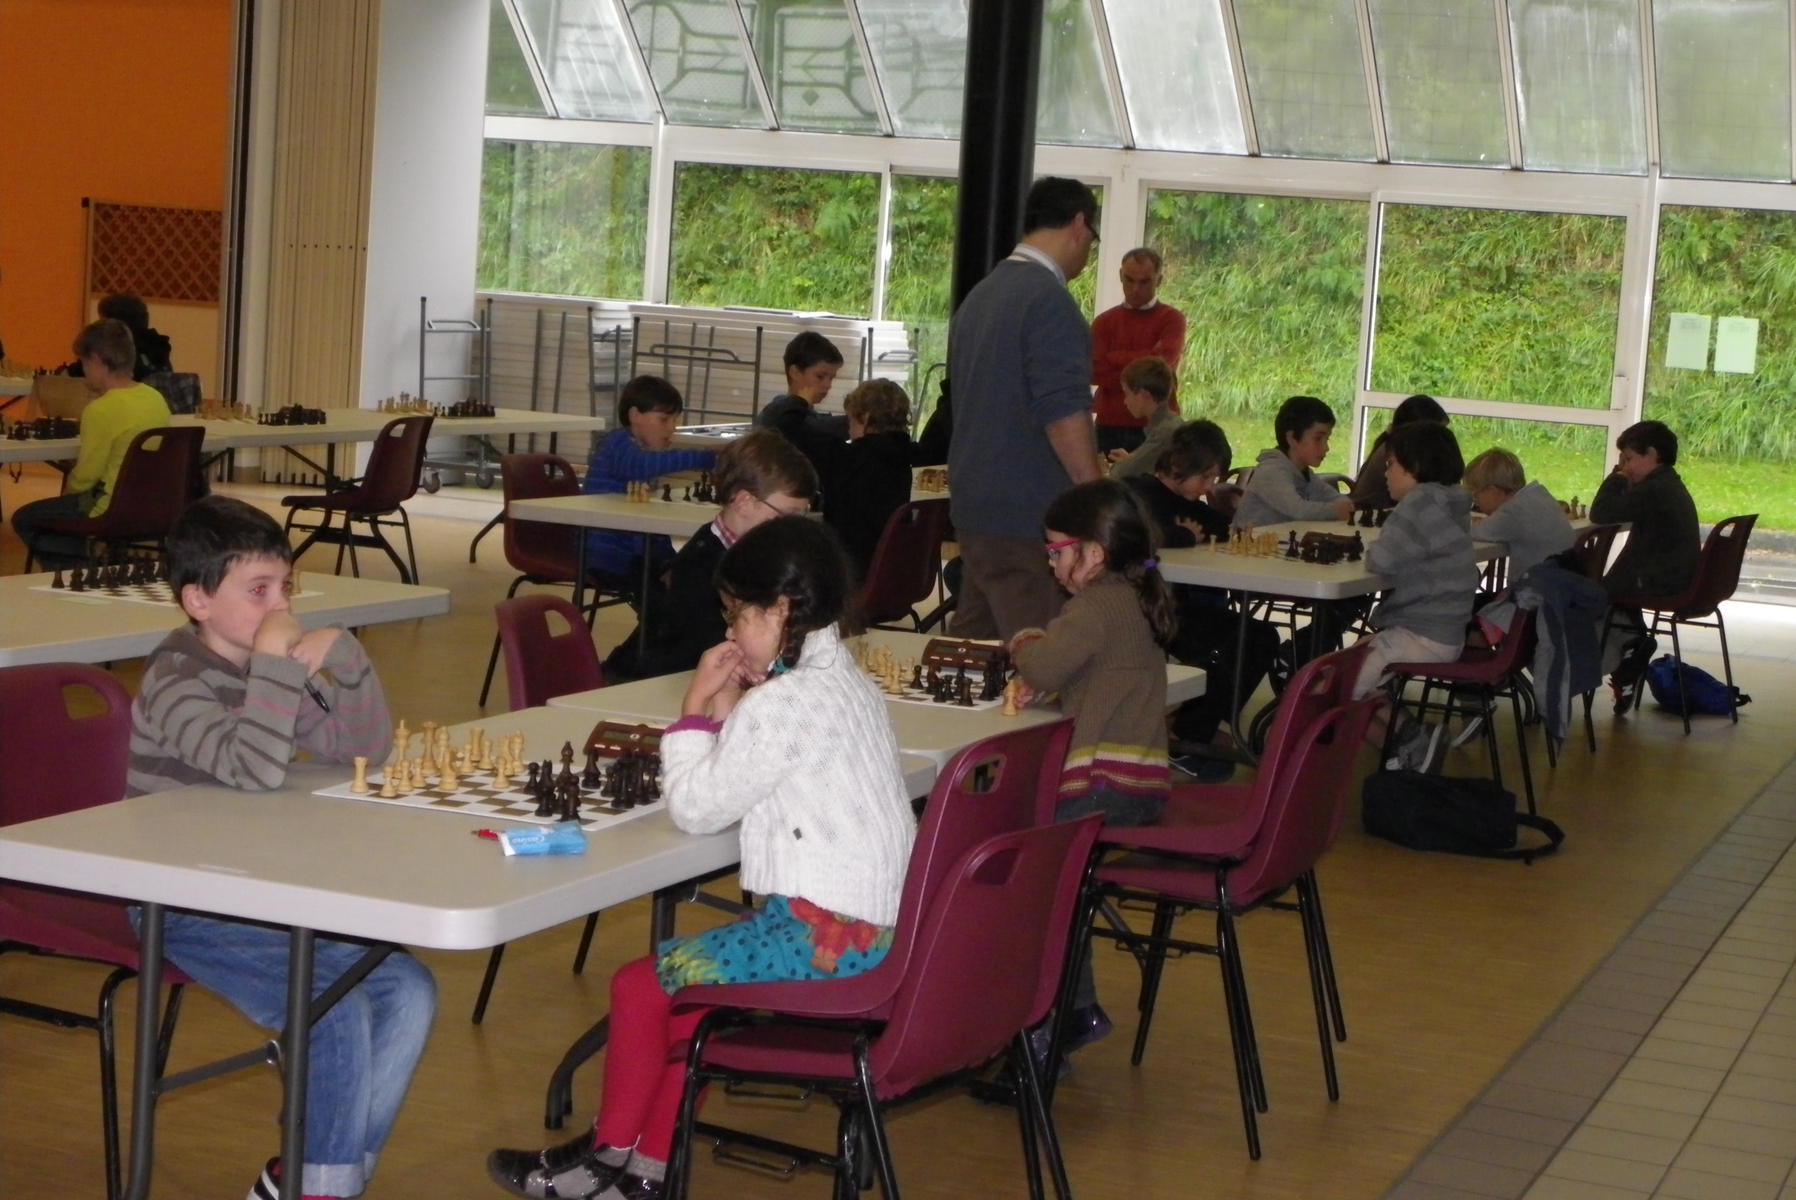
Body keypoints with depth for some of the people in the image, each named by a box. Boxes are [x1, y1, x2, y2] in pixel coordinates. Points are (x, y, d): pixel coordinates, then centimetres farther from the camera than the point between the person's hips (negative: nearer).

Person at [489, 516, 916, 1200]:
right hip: (879, 927, 10)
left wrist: (696, 705, -3)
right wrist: (726, 709, 6)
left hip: (831, 936, -10)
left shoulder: (784, 702, -17)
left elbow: (696, 808, -13)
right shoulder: (847, 682, 13)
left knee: (640, 986, 2)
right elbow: (741, 782, 16)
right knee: (682, 979, 19)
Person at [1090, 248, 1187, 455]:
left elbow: (1161, 361, -13)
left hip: (1156, 428, -2)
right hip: (1110, 427, 2)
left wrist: (1114, 358, -2)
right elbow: (1094, 372, -5)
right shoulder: (1104, 322, 9)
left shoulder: (1172, 319, 3)